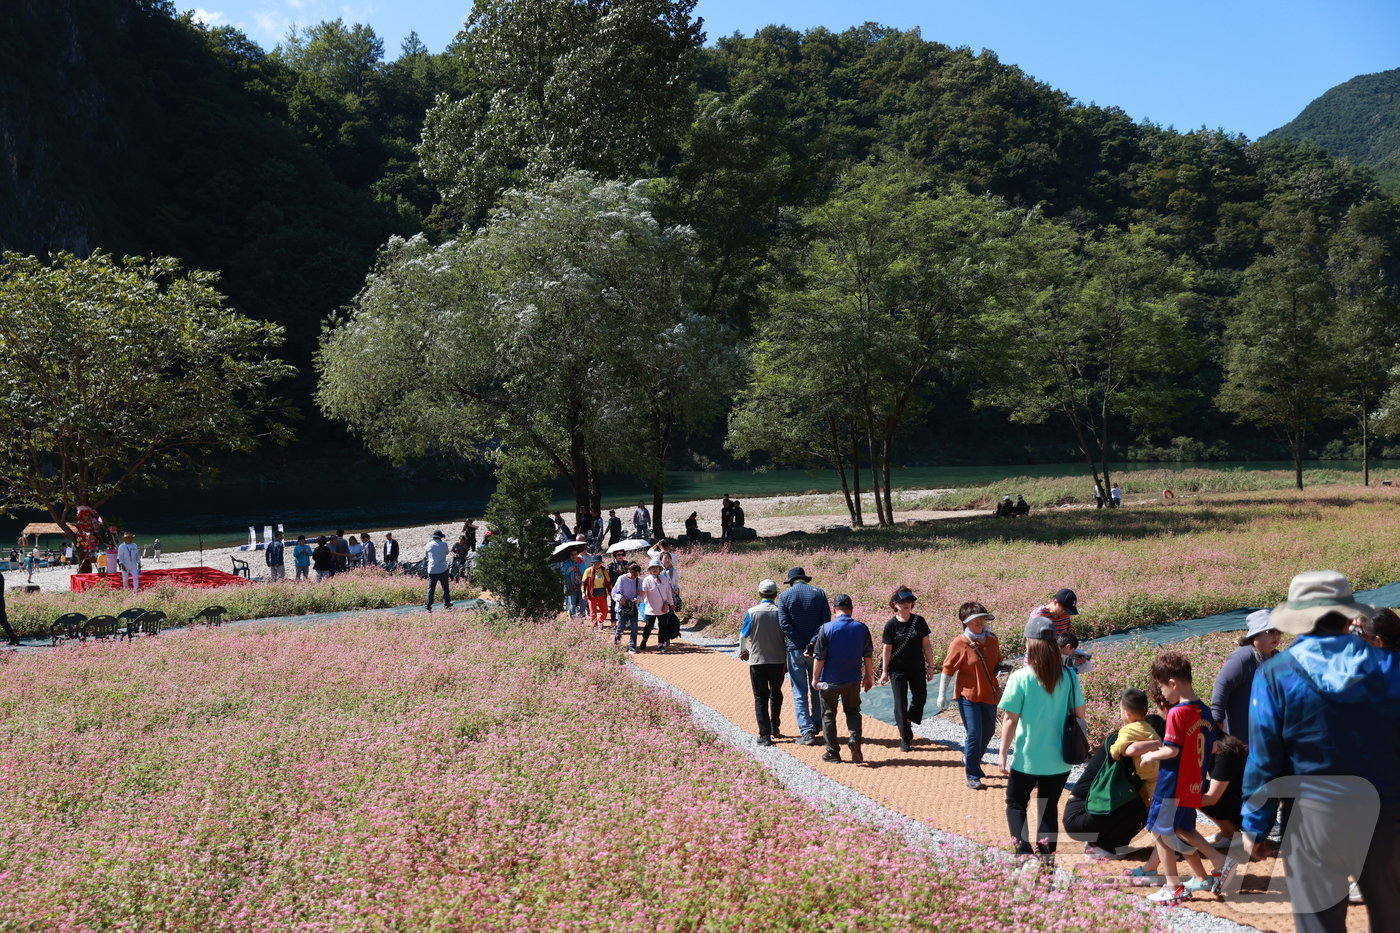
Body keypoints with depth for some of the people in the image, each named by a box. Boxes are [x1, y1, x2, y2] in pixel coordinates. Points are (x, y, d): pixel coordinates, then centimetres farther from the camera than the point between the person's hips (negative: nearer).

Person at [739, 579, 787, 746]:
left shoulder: (752, 612, -8)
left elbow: (744, 635, 1)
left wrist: (743, 651, 21)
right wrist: (787, 661, 6)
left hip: (758, 661, -2)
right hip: (778, 661, 2)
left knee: (761, 698, 3)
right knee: (776, 695, 22)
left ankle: (765, 735, -5)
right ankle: (775, 728, 31)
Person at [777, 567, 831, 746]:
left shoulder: (785, 596, -3)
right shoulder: (819, 593, 1)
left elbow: (784, 624, -11)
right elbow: (826, 620, -6)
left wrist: (803, 645, -11)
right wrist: (812, 644, -12)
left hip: (795, 649, -2)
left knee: (799, 692, 3)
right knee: (817, 689, 18)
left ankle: (807, 731, -5)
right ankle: (817, 726, 26)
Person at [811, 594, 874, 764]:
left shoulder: (826, 628, -12)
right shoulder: (861, 628, -4)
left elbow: (819, 657, -10)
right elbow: (868, 655, 4)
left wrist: (815, 678, 2)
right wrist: (869, 676, 17)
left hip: (830, 680, -2)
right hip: (853, 680, 2)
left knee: (828, 715, 10)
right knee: (853, 712, 17)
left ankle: (832, 753, 12)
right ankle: (855, 739, -7)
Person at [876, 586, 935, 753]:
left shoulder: (919, 621, -3)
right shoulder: (891, 625, -8)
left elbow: (926, 645, 3)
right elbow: (887, 649, -5)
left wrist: (930, 666, 2)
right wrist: (884, 671, -4)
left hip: (917, 669, 3)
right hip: (898, 670, -3)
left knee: (920, 698, 11)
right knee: (900, 703, 0)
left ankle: (907, 722, 39)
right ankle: (905, 738, 10)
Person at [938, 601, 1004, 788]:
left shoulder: (992, 640, 4)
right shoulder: (959, 643, -12)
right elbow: (948, 669, -8)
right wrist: (942, 694, -9)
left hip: (989, 694, 6)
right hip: (968, 695, -6)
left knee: (987, 732, 18)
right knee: (974, 734, -8)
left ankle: (972, 763, 42)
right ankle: (972, 776, 4)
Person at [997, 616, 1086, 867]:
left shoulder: (1020, 678, -14)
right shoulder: (1069, 677, -5)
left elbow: (1010, 719, -12)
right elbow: (1079, 715, 3)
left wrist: (1002, 753, -3)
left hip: (1027, 758, -3)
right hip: (1059, 759, 3)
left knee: (1016, 803, 15)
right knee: (1049, 806, 19)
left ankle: (1024, 851, 2)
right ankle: (1046, 853, 18)